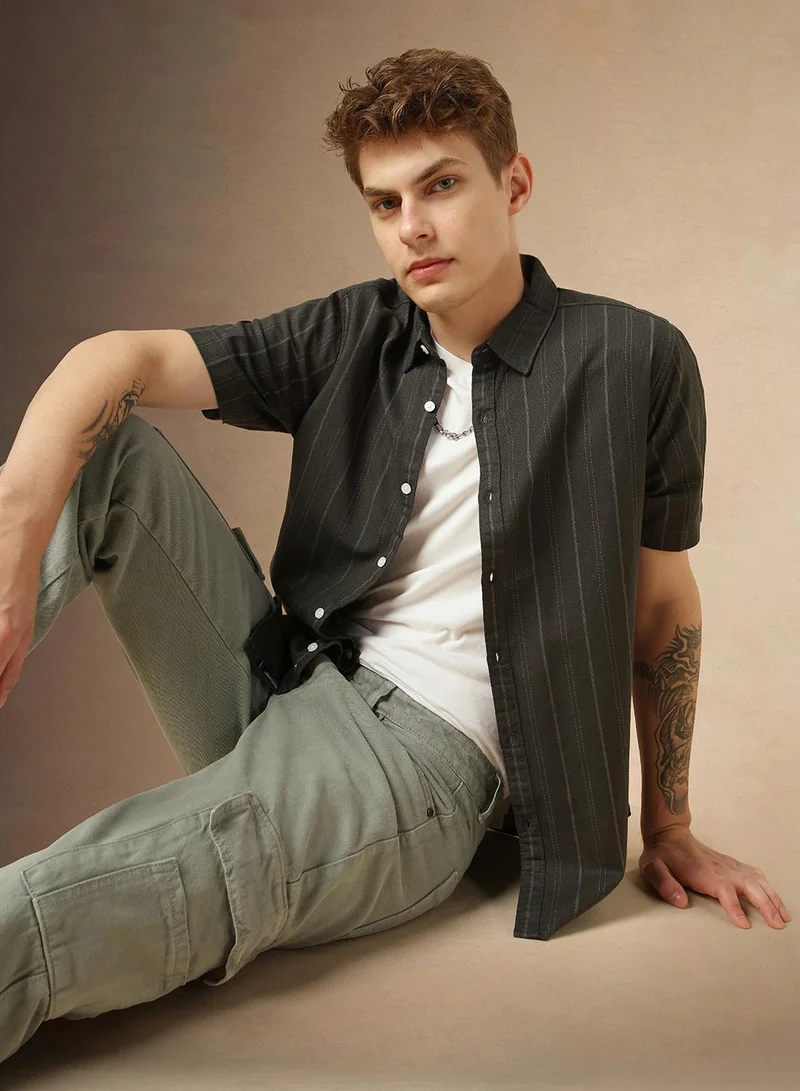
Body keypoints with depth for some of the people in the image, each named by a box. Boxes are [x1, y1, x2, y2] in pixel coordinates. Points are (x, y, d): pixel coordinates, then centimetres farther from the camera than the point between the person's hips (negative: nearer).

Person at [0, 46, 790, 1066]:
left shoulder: (634, 361, -4)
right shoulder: (349, 338, 4)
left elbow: (661, 599, 4)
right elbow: (118, 357, -8)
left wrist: (669, 828, 10)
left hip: (426, 747, -5)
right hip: (283, 688, 5)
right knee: (106, 444, -9)